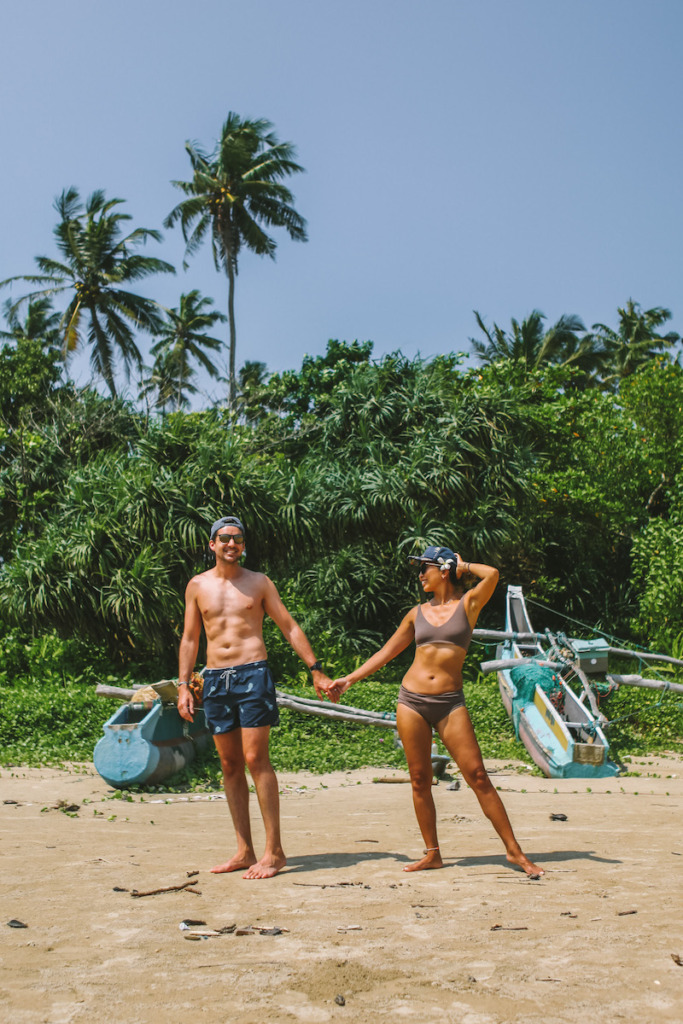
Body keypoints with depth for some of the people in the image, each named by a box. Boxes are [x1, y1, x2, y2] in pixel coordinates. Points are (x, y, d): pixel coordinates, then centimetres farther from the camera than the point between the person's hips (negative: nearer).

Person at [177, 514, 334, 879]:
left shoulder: (258, 582, 6)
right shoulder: (197, 585, 11)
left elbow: (290, 627, 8)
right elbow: (189, 639, 15)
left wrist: (316, 670, 3)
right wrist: (183, 686, 7)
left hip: (253, 674, -3)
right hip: (215, 679, 3)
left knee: (256, 759, -10)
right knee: (230, 766, 5)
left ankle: (274, 851, -5)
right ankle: (244, 852, 12)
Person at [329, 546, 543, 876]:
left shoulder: (467, 604, 3)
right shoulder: (418, 613, 12)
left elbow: (491, 574, -17)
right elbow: (386, 652, 18)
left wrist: (463, 566, 2)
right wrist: (349, 679, 17)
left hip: (450, 702, -3)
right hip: (411, 700, 4)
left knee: (477, 776, -6)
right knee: (419, 780, 5)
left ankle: (513, 850, 2)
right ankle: (432, 853, 16)